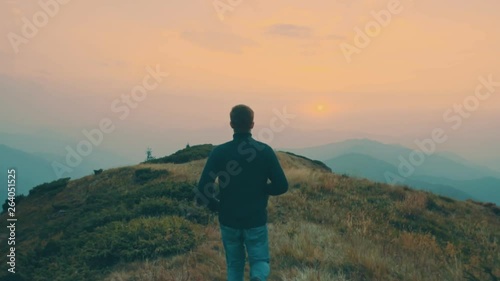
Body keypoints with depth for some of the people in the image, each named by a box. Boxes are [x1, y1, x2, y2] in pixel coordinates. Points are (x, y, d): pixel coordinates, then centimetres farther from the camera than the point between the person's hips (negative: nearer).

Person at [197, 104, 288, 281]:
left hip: (228, 220, 1)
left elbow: (203, 188, -16)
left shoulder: (219, 152, -11)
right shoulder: (265, 151, -10)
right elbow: (282, 186, -10)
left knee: (234, 265, 21)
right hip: (256, 220, -1)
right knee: (260, 261, 15)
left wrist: (214, 204, 4)